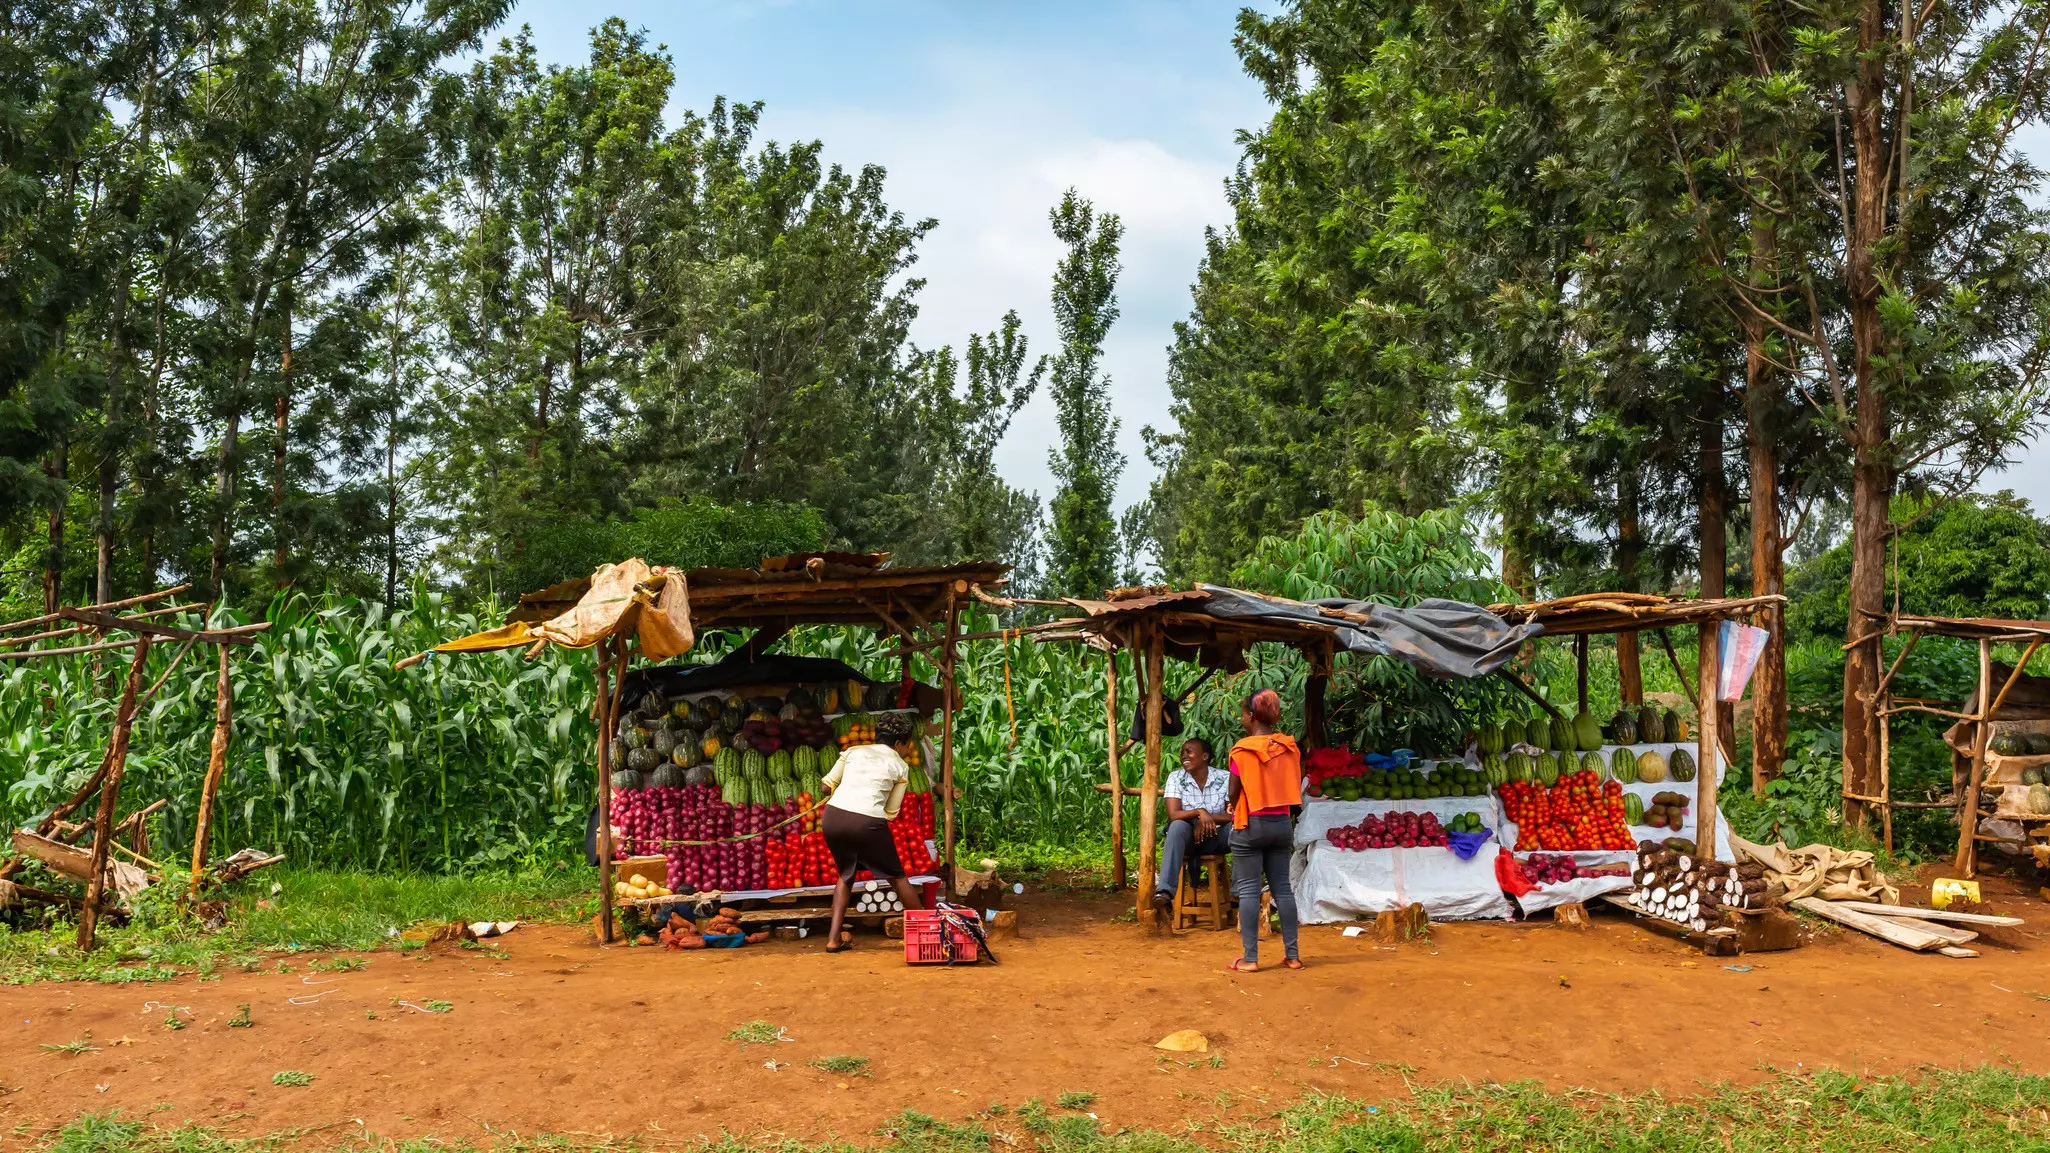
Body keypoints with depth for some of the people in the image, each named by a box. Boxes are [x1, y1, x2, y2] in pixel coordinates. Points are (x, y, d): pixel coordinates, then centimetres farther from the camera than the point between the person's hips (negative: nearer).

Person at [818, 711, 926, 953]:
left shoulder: (853, 751, 18)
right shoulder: (900, 765, 14)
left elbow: (828, 783, 20)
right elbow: (891, 812, 12)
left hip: (833, 816, 3)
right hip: (868, 822, -3)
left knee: (845, 874, 26)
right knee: (897, 877, 16)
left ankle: (834, 938, 20)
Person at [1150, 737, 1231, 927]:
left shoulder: (1225, 778, -4)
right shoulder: (1176, 778, -4)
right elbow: (1173, 815, -15)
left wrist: (1208, 818, -22)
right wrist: (1200, 812, -31)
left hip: (1216, 837, 1)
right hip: (1187, 837, -1)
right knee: (1178, 826, -36)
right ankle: (1164, 893, -52)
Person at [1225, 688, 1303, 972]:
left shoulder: (1243, 750, -13)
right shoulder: (1289, 748, 2)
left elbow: (1234, 793, -6)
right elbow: (1294, 789, 7)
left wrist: (1235, 810, 14)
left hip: (1251, 824, -5)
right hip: (1282, 823, 5)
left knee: (1249, 890, 0)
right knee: (1282, 888, 11)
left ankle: (1249, 958, 1)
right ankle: (1292, 955, 13)